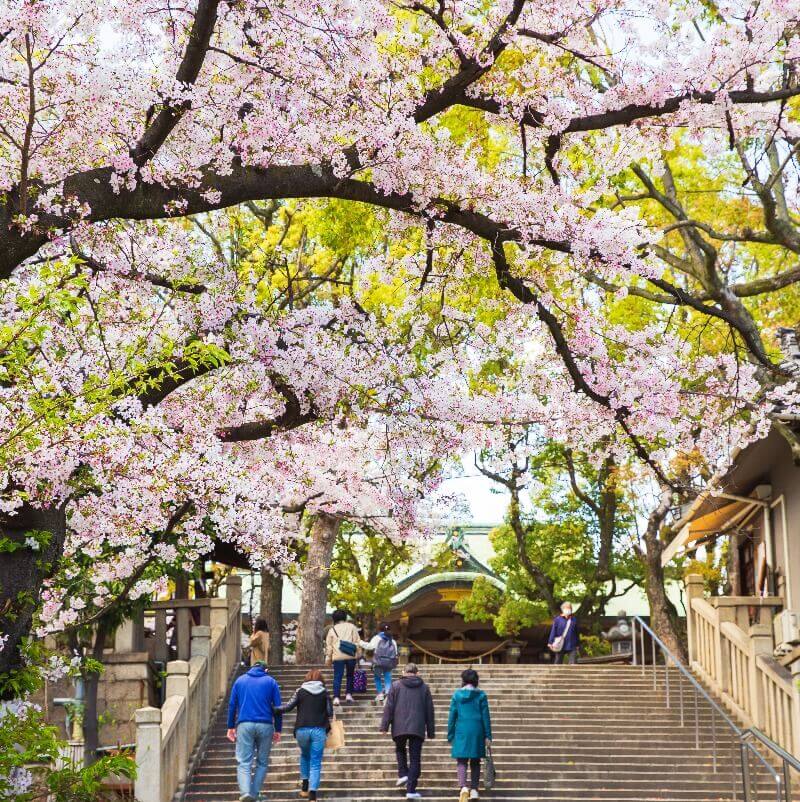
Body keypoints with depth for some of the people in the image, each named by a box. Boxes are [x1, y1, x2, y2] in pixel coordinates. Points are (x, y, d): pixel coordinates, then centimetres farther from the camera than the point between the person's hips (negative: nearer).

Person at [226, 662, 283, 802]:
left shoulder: (240, 680, 13)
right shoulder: (270, 682, 9)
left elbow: (232, 705, 10)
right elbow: (277, 707, 5)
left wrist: (231, 727, 14)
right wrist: (278, 730, 9)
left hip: (244, 725, 0)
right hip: (265, 726, 0)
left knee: (244, 763, -3)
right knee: (262, 762, 12)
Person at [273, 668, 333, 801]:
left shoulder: (300, 691, 5)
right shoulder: (324, 692, 7)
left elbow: (289, 706, -2)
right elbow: (330, 712, 8)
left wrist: (273, 710, 6)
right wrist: (328, 728, 21)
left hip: (302, 729, 1)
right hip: (319, 730, -1)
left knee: (305, 756, 27)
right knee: (315, 762, 1)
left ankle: (305, 787, 23)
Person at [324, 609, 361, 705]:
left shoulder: (332, 630, 10)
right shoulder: (351, 627, 6)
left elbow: (328, 646, 10)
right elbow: (357, 641, 2)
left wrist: (328, 658, 14)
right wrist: (357, 654, 7)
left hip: (338, 657, 0)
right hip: (350, 656, 0)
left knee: (337, 677, 0)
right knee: (350, 675, 16)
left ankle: (336, 697, -8)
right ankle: (349, 694, 10)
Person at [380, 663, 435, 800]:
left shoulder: (396, 686, 3)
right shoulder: (424, 688, 8)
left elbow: (389, 707, -2)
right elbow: (430, 711, 11)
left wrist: (384, 725, 1)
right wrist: (431, 731, 15)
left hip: (399, 727, 0)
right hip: (418, 728, 0)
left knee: (400, 750, 26)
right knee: (415, 758, 3)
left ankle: (402, 774, 7)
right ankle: (411, 790, -2)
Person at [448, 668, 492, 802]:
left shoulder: (457, 695, 2)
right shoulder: (481, 695, 1)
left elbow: (452, 717, 3)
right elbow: (486, 717, 1)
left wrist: (450, 736, 10)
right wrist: (488, 736, 5)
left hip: (462, 731, -1)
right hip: (477, 731, 1)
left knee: (462, 761, 0)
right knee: (475, 762, 13)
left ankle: (463, 787, -22)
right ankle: (474, 789, 13)